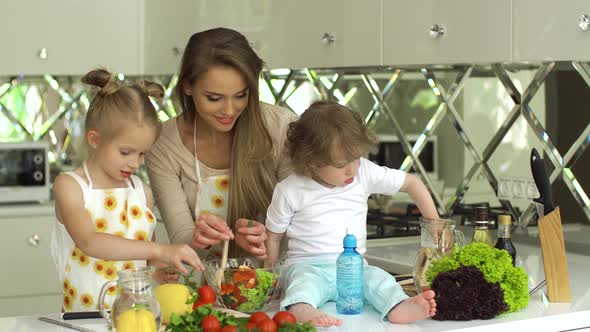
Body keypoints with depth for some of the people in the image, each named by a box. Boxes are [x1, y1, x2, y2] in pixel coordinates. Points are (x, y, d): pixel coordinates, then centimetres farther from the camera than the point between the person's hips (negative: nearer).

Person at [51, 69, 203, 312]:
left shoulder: (142, 192, 10)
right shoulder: (69, 185, -3)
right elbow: (89, 242, -20)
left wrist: (163, 267, -4)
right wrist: (159, 250, -28)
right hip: (84, 316, -4)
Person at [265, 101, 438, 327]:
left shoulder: (364, 172, 2)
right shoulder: (290, 191, -4)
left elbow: (412, 184, 10)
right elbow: (272, 238, 6)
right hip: (308, 266, -3)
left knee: (380, 279, -27)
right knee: (304, 280, -36)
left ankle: (400, 308, -57)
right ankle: (301, 309, -67)